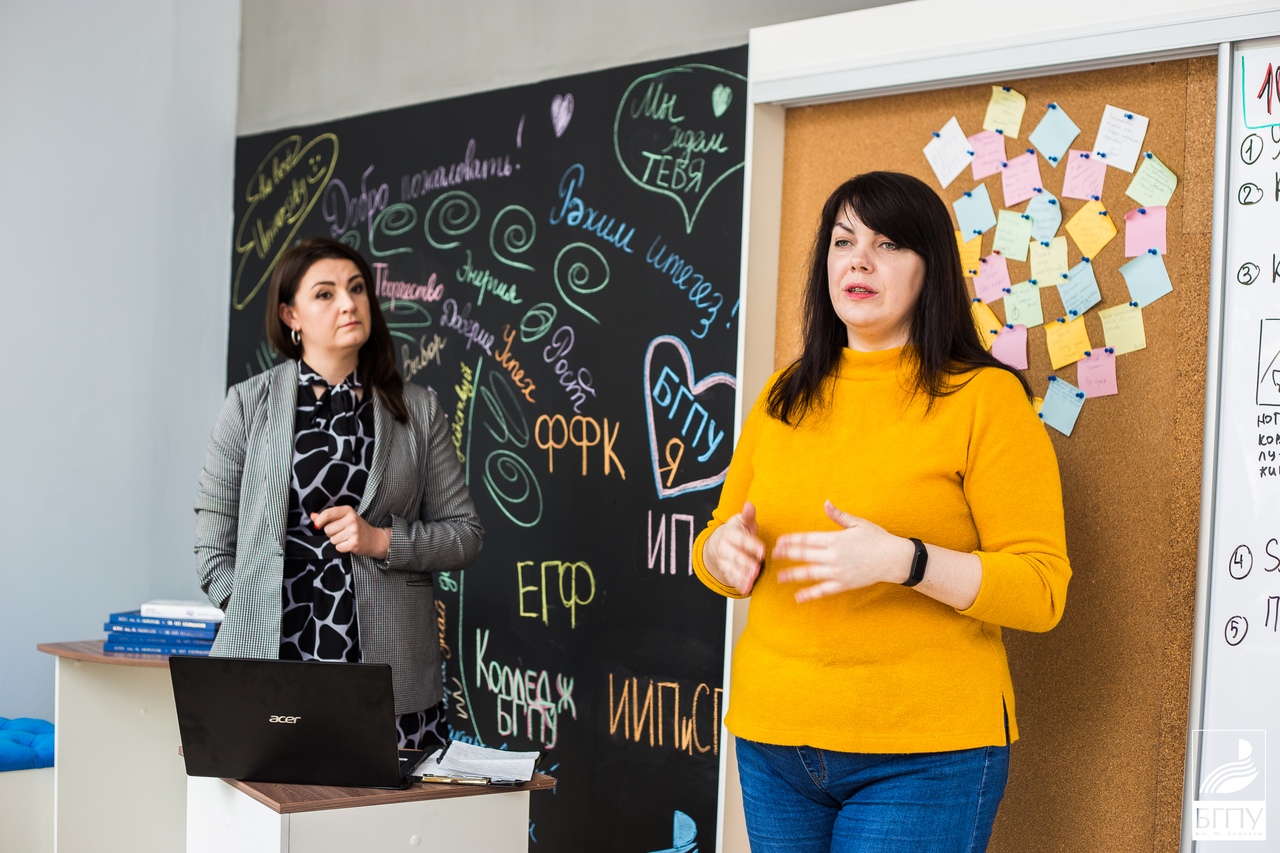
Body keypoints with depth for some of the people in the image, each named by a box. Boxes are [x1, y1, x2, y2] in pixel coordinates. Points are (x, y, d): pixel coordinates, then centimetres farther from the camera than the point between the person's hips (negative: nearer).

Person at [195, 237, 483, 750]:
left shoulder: (418, 411, 9)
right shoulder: (249, 404, 6)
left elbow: (466, 534, 9)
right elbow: (213, 541, 6)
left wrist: (382, 540, -5)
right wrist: (254, 618, -3)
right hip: (270, 659, -1)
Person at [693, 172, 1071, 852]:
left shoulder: (985, 398, -7)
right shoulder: (783, 398, 11)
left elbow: (1041, 590, -12)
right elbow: (718, 543, 18)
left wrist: (900, 559, -25)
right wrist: (724, 549, -6)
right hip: (771, 740, 5)